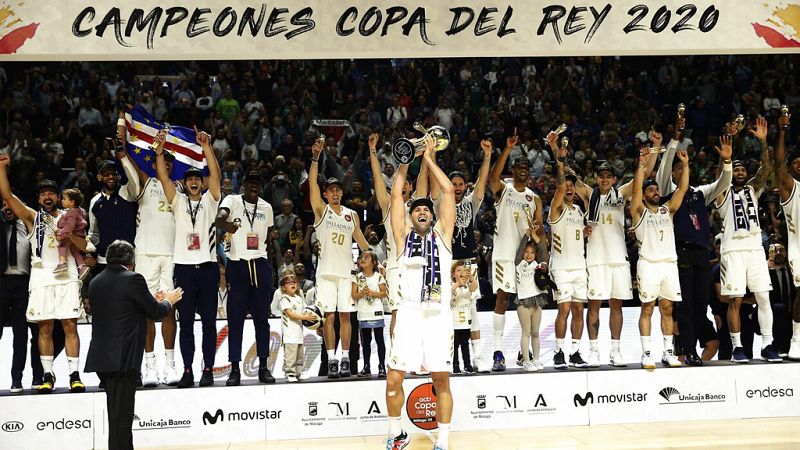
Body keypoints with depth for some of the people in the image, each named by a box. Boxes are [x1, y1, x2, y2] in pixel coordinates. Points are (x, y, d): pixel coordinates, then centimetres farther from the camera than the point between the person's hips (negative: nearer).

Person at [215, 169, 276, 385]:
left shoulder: (266, 207, 12)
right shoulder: (232, 200, -2)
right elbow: (219, 218, -24)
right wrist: (225, 223, -45)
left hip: (260, 265, 4)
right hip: (237, 264, -3)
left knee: (261, 317, 6)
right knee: (235, 319, -2)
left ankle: (263, 367, 11)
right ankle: (234, 368, 2)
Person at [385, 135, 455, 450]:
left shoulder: (442, 234, 12)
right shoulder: (403, 235, 11)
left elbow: (449, 191, 8)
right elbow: (396, 195, 6)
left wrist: (428, 158, 11)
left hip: (439, 315, 0)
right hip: (410, 314, 0)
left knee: (441, 381, 3)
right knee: (394, 380, -2)